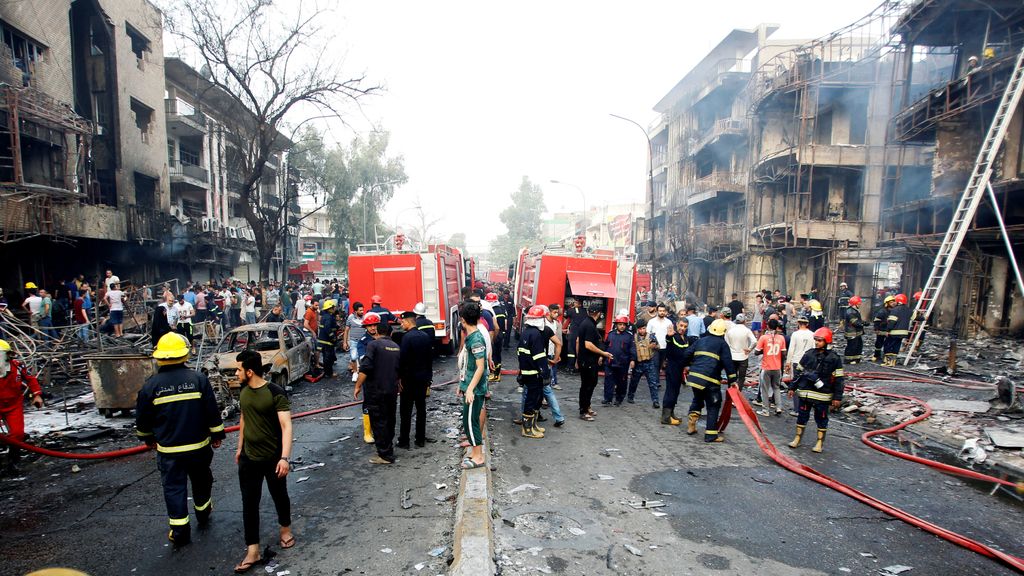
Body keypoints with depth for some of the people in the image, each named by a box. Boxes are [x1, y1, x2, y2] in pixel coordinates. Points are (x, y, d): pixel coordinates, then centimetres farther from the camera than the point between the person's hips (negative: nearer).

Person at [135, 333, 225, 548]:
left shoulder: (151, 385, -9)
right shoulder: (198, 379, -12)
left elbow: (142, 419, 2)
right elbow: (213, 411, -8)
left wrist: (148, 438, 20)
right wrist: (217, 434, 5)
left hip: (168, 449, 0)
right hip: (198, 445, 1)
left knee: (174, 487, 9)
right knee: (201, 480, 21)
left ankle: (180, 532, 12)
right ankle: (203, 513, 40)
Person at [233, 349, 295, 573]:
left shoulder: (276, 393, -21)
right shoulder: (244, 391, 1)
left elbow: (286, 426, -25)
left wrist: (285, 457, -33)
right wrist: (239, 447, 20)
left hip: (273, 459, -5)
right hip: (248, 459, 5)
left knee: (279, 496, 14)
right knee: (249, 503, 7)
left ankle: (285, 529, 40)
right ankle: (252, 551, 17)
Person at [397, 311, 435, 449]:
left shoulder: (407, 337, -15)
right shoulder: (426, 336, 6)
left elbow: (402, 359, -18)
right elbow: (430, 357, 10)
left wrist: (399, 377, -10)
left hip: (409, 379, -6)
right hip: (423, 378, 6)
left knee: (406, 411, 2)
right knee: (421, 408, 12)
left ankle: (404, 441, 6)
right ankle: (420, 439, 18)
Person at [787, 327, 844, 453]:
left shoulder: (834, 358, -6)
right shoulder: (808, 354, 4)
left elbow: (838, 379, -5)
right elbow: (799, 372, 11)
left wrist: (837, 397, -7)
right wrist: (793, 387, 11)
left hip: (822, 395, -3)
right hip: (805, 393, 3)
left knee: (821, 419, 9)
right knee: (802, 416, 11)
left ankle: (820, 442, 22)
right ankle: (797, 439, 23)